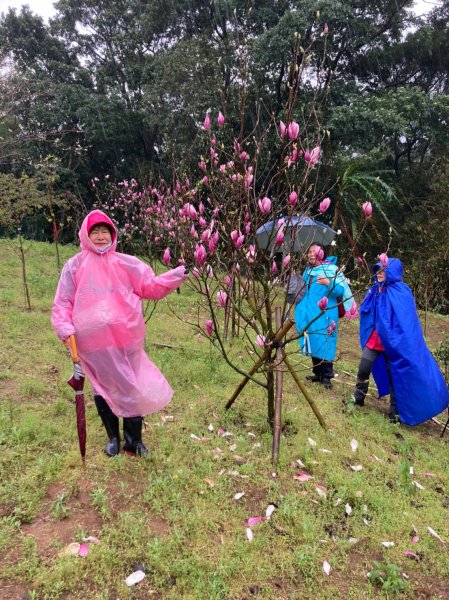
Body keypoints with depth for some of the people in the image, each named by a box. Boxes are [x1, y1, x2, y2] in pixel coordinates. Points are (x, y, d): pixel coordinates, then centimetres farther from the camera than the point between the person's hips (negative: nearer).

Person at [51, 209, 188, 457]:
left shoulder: (126, 263, 4)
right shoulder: (74, 266, 3)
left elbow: (150, 286, 1)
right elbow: (63, 303, 4)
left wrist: (178, 275, -11)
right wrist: (64, 328, -11)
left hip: (126, 338, 0)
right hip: (93, 341, 0)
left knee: (131, 387, 8)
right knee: (103, 388, 14)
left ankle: (133, 439, 27)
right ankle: (113, 437, 36)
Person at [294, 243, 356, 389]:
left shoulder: (331, 269, -7)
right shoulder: (308, 270, 14)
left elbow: (340, 290, -18)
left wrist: (329, 283, -33)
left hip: (324, 315, -7)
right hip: (310, 314, 7)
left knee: (324, 344, -5)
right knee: (313, 344, 11)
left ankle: (326, 376, 4)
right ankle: (318, 373, 22)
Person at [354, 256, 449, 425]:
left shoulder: (401, 293, -14)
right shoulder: (375, 291, 5)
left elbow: (406, 322, -15)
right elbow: (366, 315, 17)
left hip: (394, 342, -5)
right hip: (373, 340, 5)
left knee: (396, 376, 7)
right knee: (363, 370, 4)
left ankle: (395, 412, 20)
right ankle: (358, 399, 26)